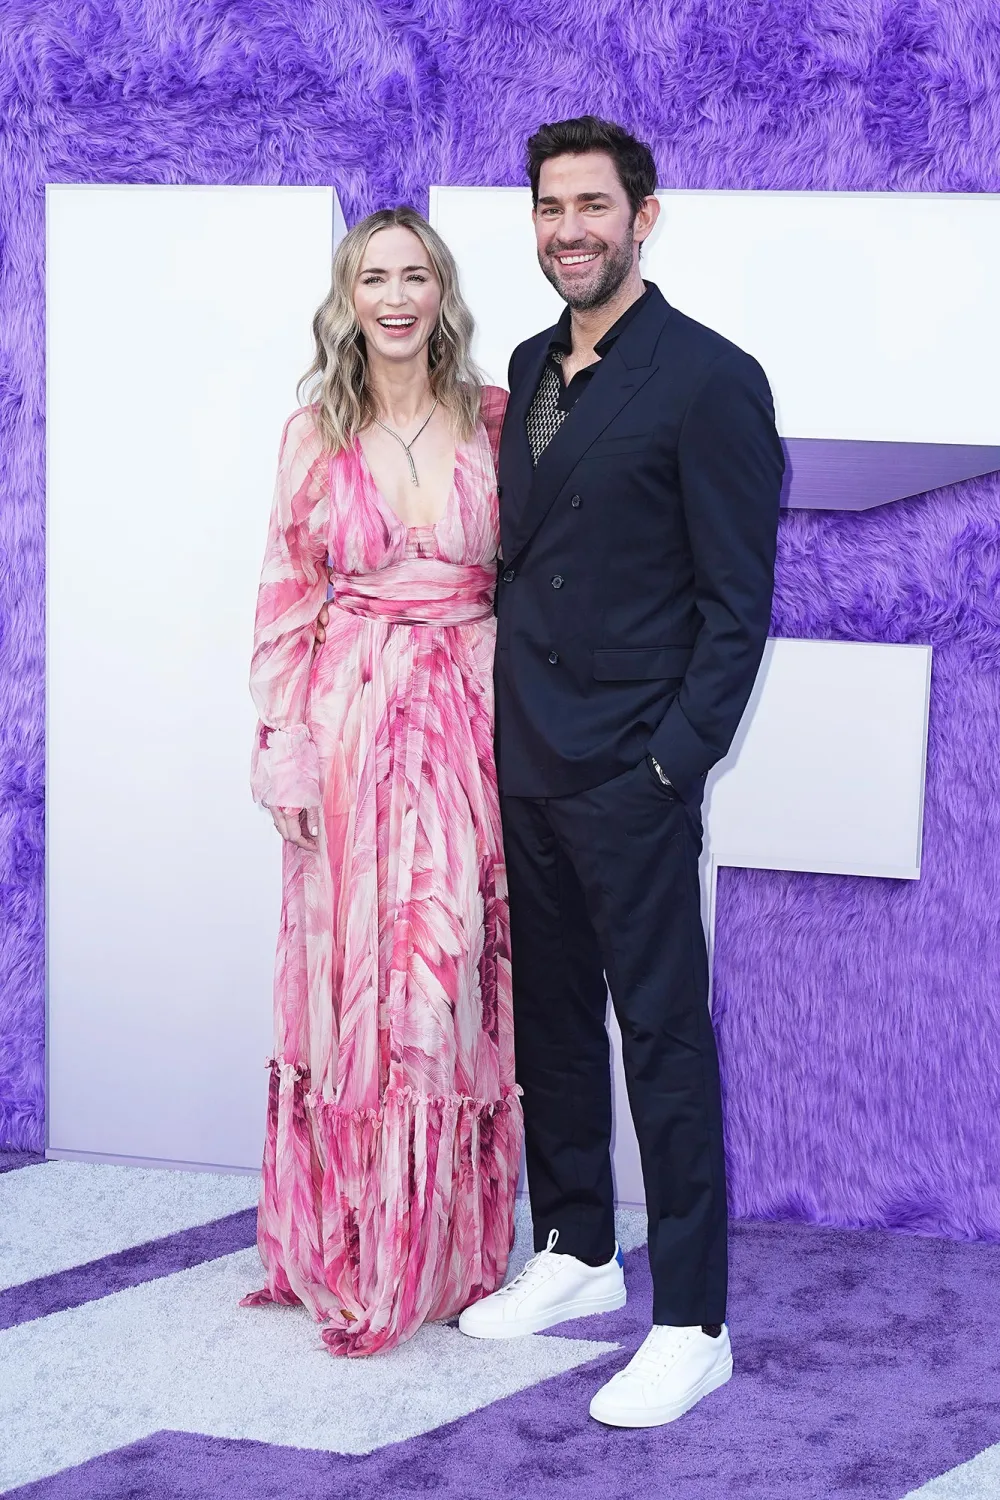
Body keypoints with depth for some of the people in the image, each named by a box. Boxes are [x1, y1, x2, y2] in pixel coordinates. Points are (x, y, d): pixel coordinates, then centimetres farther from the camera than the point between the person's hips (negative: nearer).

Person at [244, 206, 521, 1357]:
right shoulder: (316, 434, 5)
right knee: (349, 968, 3)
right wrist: (282, 748, -3)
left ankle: (443, 1245, 14)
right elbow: (286, 595, 4)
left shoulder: (495, 420, 5)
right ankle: (346, 1249, 16)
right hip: (349, 727, 0)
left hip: (469, 721, 0)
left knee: (452, 968, -1)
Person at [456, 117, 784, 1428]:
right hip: (526, 757, 8)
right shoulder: (532, 368, 12)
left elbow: (737, 603, -11)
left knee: (663, 1036, -1)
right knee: (549, 1015, 17)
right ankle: (577, 1255, 34)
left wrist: (675, 760, -15)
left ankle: (692, 1327, 9)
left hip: (632, 774, -7)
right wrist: (509, 720, 10)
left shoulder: (708, 380, -11)